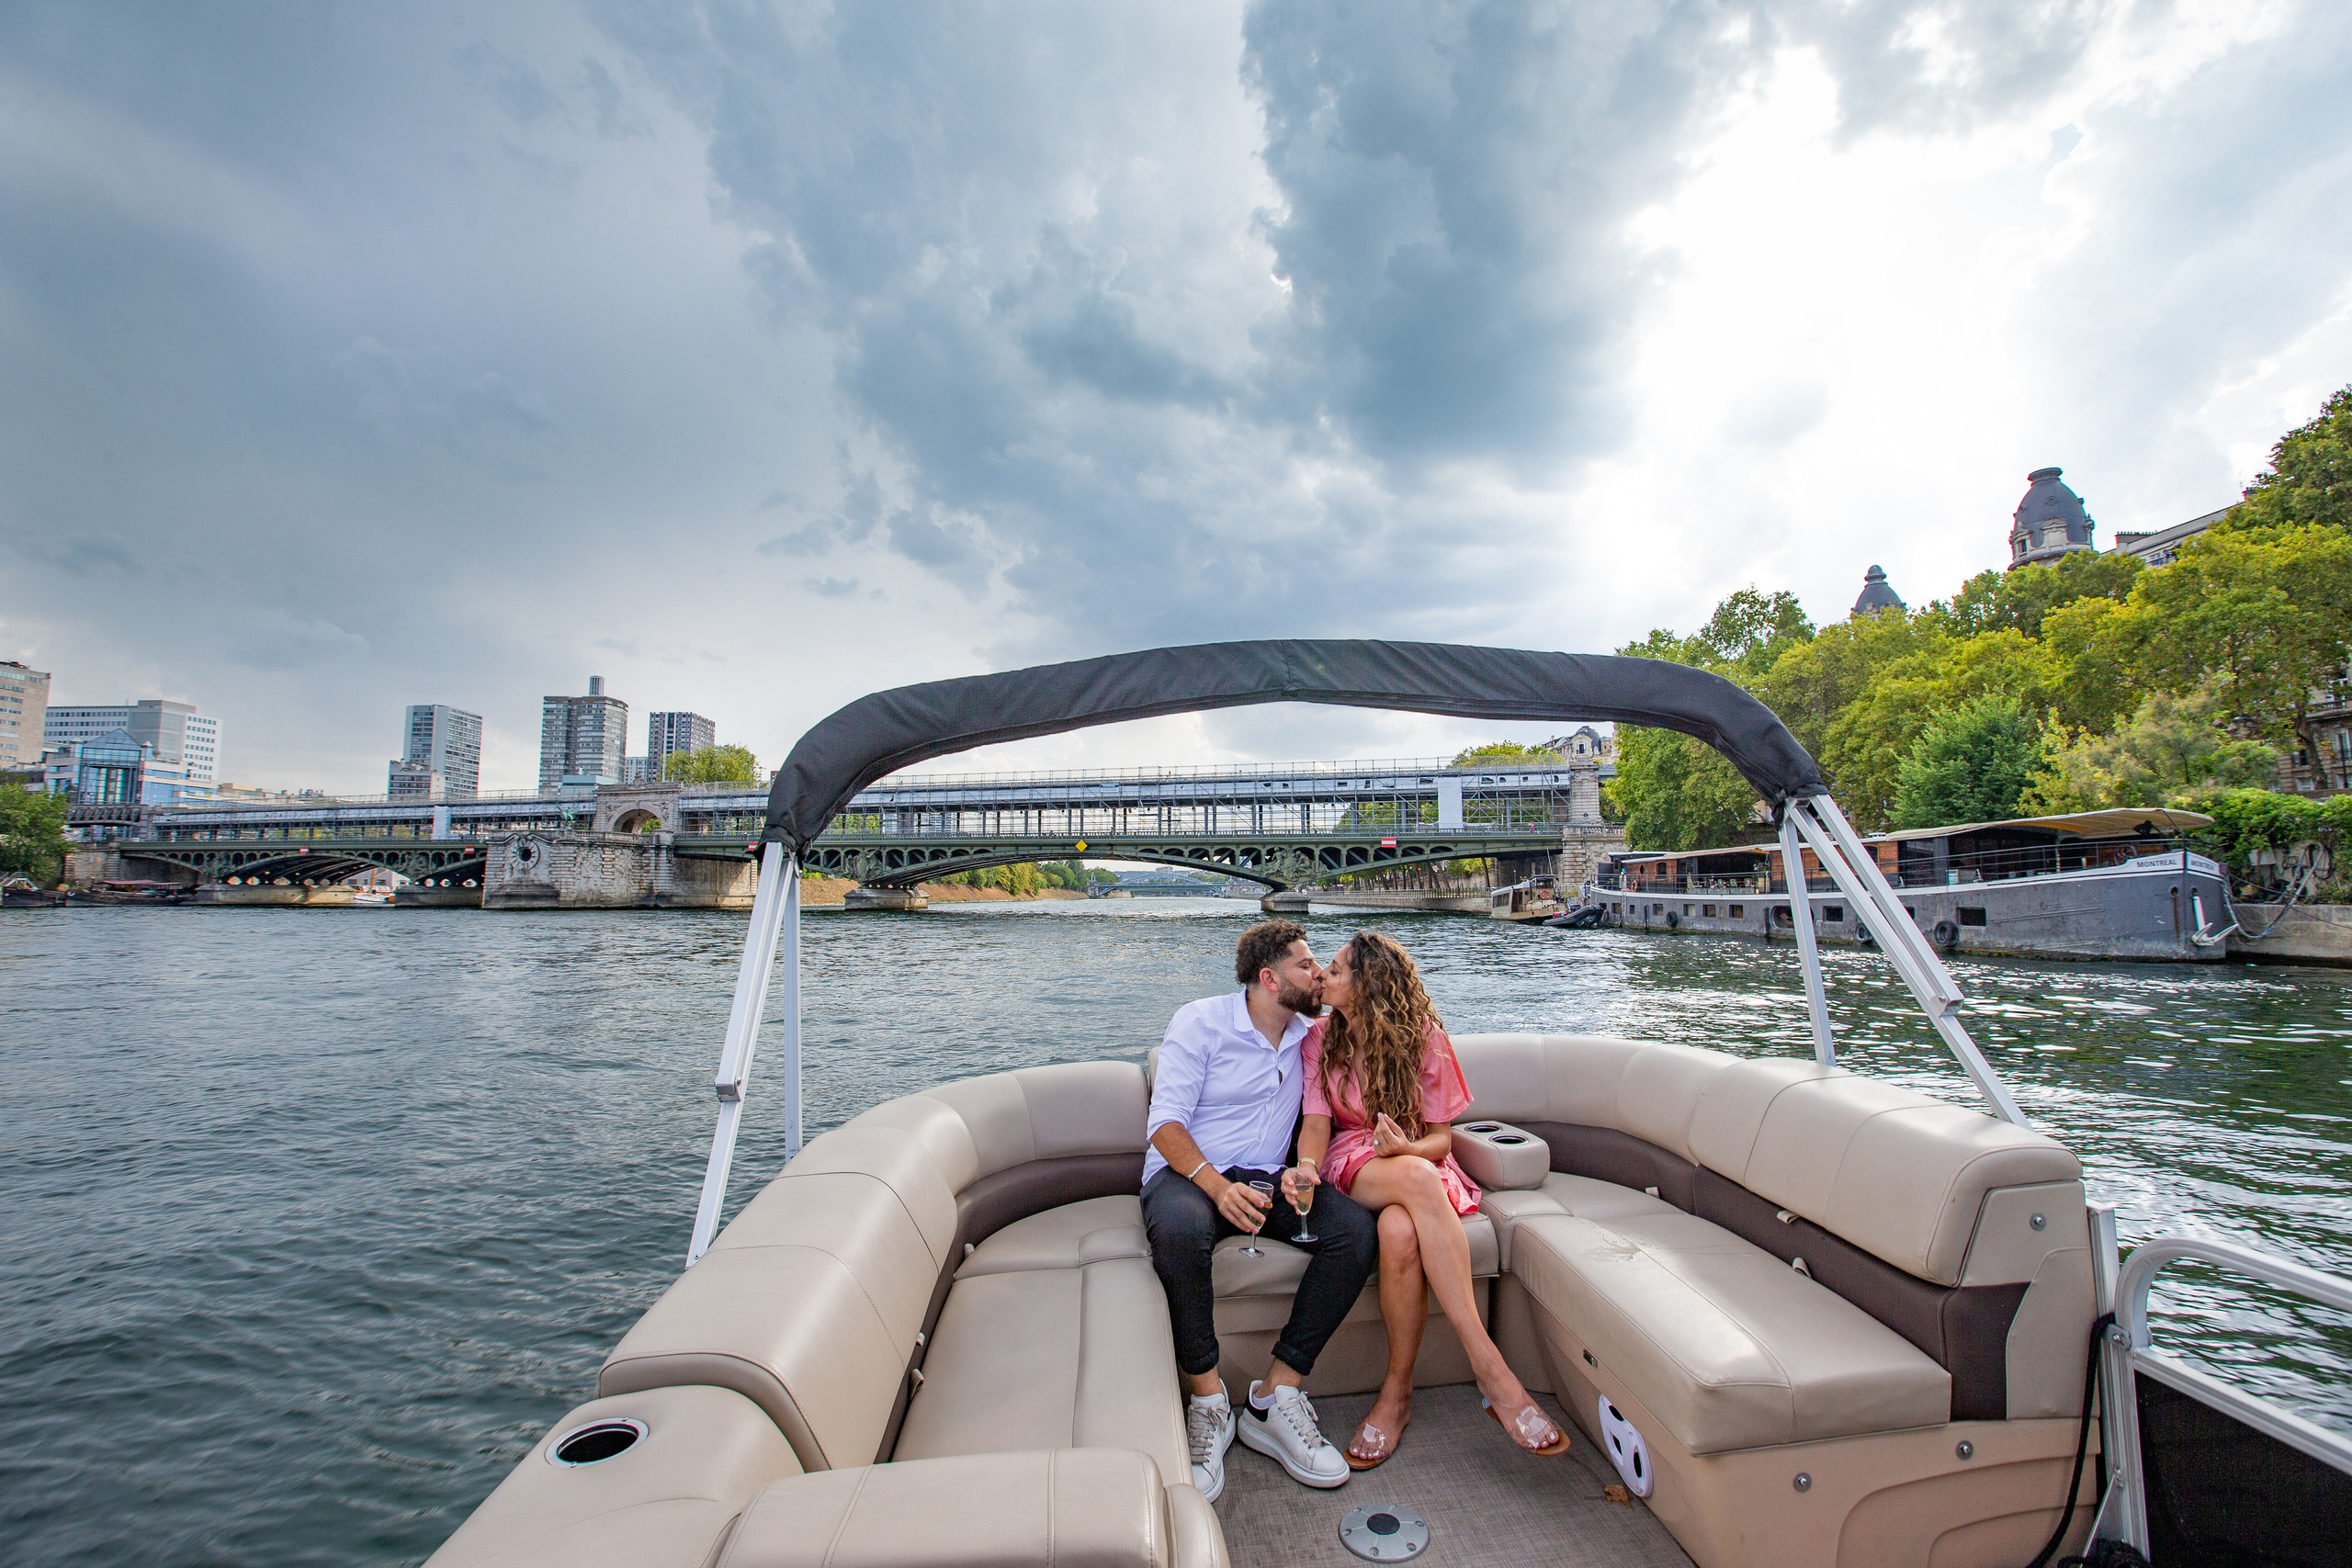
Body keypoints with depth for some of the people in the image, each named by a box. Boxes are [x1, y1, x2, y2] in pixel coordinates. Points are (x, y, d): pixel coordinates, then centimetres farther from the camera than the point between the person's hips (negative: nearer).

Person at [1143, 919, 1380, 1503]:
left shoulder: (1309, 1038, 11)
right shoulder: (1200, 1022, -5)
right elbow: (1165, 1121, -11)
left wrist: (1304, 1171, -8)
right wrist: (1216, 1184, -27)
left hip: (1266, 1179, 5)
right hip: (1188, 1171, -4)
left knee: (1356, 1230, -23)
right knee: (1180, 1229, -39)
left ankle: (1275, 1398, -17)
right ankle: (1207, 1401, -18)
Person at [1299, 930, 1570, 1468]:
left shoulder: (1424, 1037, -1)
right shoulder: (1319, 1040, 4)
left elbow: (1441, 1138, 0)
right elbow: (1316, 1124, -4)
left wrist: (1403, 1147, -23)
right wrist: (1306, 1171, -27)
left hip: (1417, 1163, 0)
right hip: (1352, 1163, 0)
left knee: (1400, 1233, -38)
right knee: (1416, 1178, -37)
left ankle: (1398, 1390, -20)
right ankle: (1490, 1368, -34)